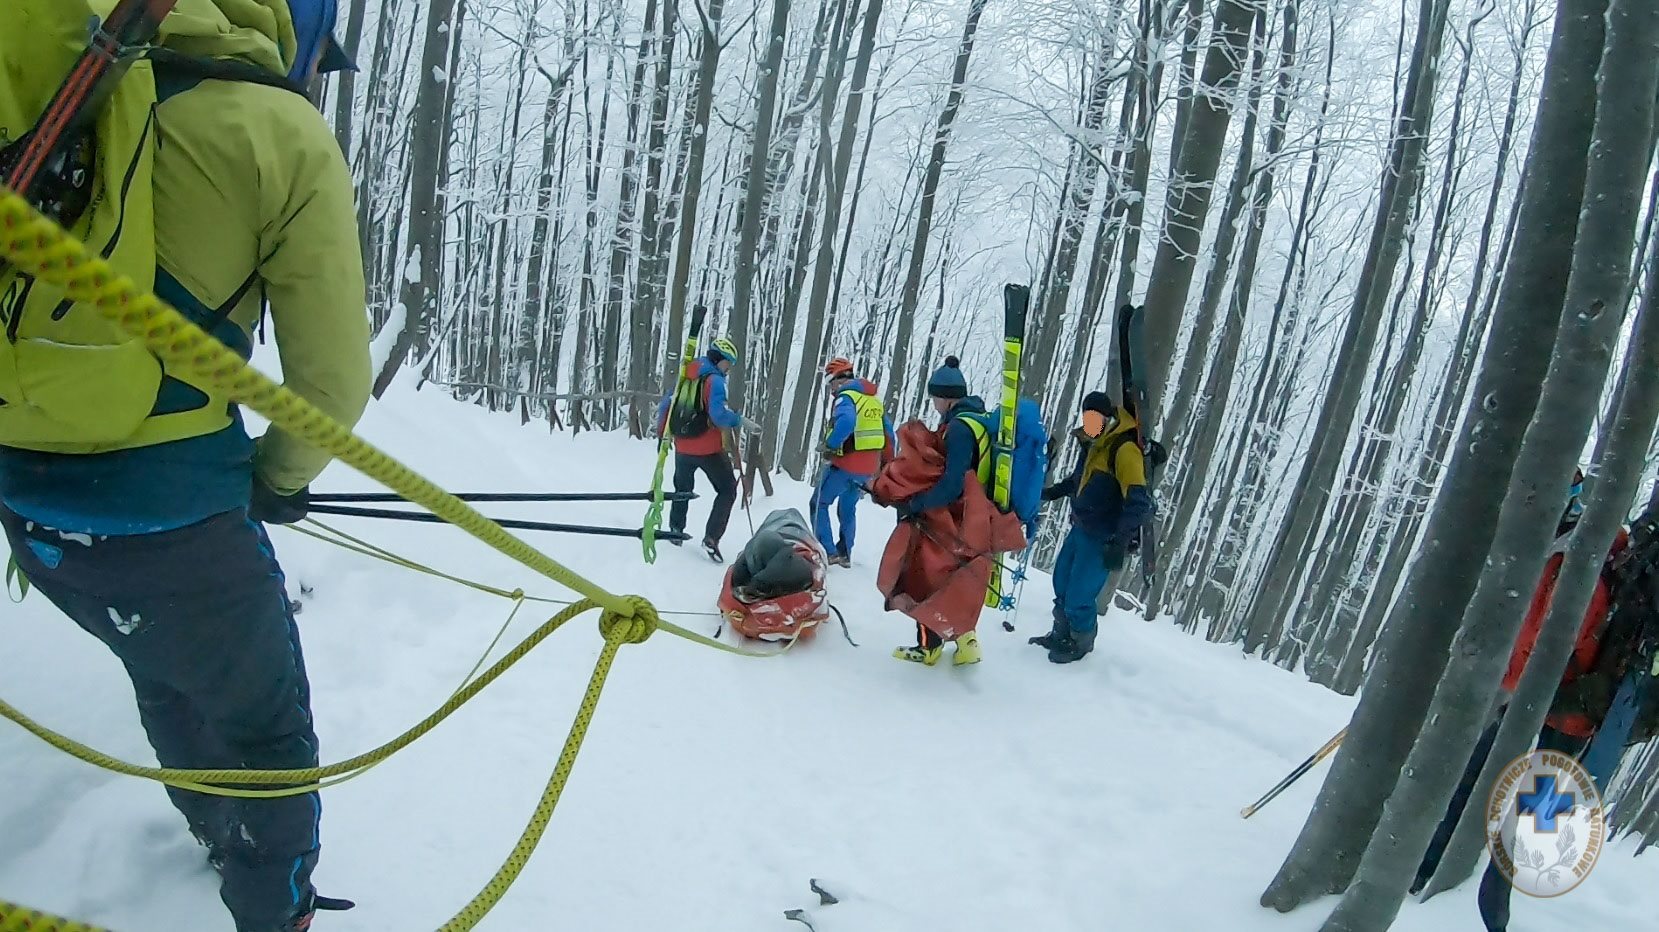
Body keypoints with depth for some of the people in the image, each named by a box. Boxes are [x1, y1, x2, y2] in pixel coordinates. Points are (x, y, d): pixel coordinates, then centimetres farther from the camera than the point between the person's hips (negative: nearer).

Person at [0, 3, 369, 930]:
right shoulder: (287, 135, -9)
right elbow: (334, 379, -11)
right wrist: (281, 476, 8)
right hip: (168, 512, -7)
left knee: (170, 677, 32)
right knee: (266, 733, 15)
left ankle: (218, 831, 57)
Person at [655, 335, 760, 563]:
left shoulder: (685, 377, 7)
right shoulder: (714, 380, -14)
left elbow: (665, 404, 16)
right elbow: (718, 415, -28)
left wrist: (662, 431, 30)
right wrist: (742, 422, -18)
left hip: (683, 448, 6)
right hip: (709, 449, -6)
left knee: (682, 489, 27)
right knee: (727, 491, 6)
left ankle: (676, 530, 37)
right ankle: (712, 538, -5)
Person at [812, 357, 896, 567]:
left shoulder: (846, 397, -12)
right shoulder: (874, 400, 13)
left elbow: (845, 423, -34)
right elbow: (888, 433, 15)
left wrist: (830, 445, -24)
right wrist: (886, 464, 21)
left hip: (846, 465, -8)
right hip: (869, 468, 8)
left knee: (819, 503, 6)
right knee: (848, 508, 22)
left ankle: (828, 552, 0)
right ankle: (844, 554, 24)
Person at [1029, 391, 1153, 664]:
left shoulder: (1125, 449, -21)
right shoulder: (1095, 443, 9)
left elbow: (1138, 501, -26)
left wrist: (1120, 542, -30)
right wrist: (1052, 492, 27)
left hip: (1102, 539, -9)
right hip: (1080, 529, 9)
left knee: (1078, 597, -4)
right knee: (1061, 584, 19)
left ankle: (1081, 643, 21)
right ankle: (1061, 636, 39)